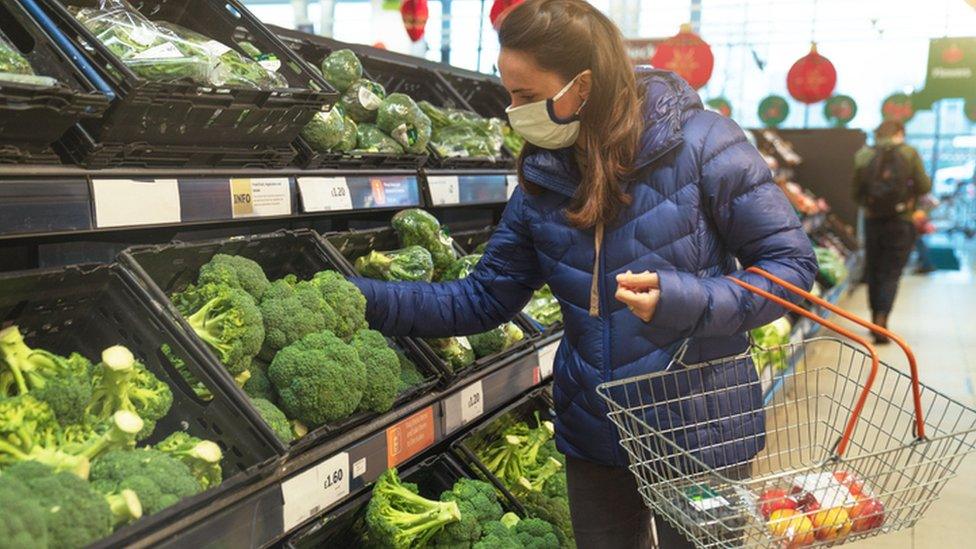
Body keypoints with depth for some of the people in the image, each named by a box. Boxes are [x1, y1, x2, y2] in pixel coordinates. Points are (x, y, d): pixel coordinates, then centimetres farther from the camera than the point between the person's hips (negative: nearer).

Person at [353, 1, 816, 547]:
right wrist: (365, 298, -8)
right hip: (594, 436, 4)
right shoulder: (543, 181, -2)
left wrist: (681, 300, -27)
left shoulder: (697, 143, -16)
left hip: (701, 434, -4)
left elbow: (791, 263, -12)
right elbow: (480, 299, 3)